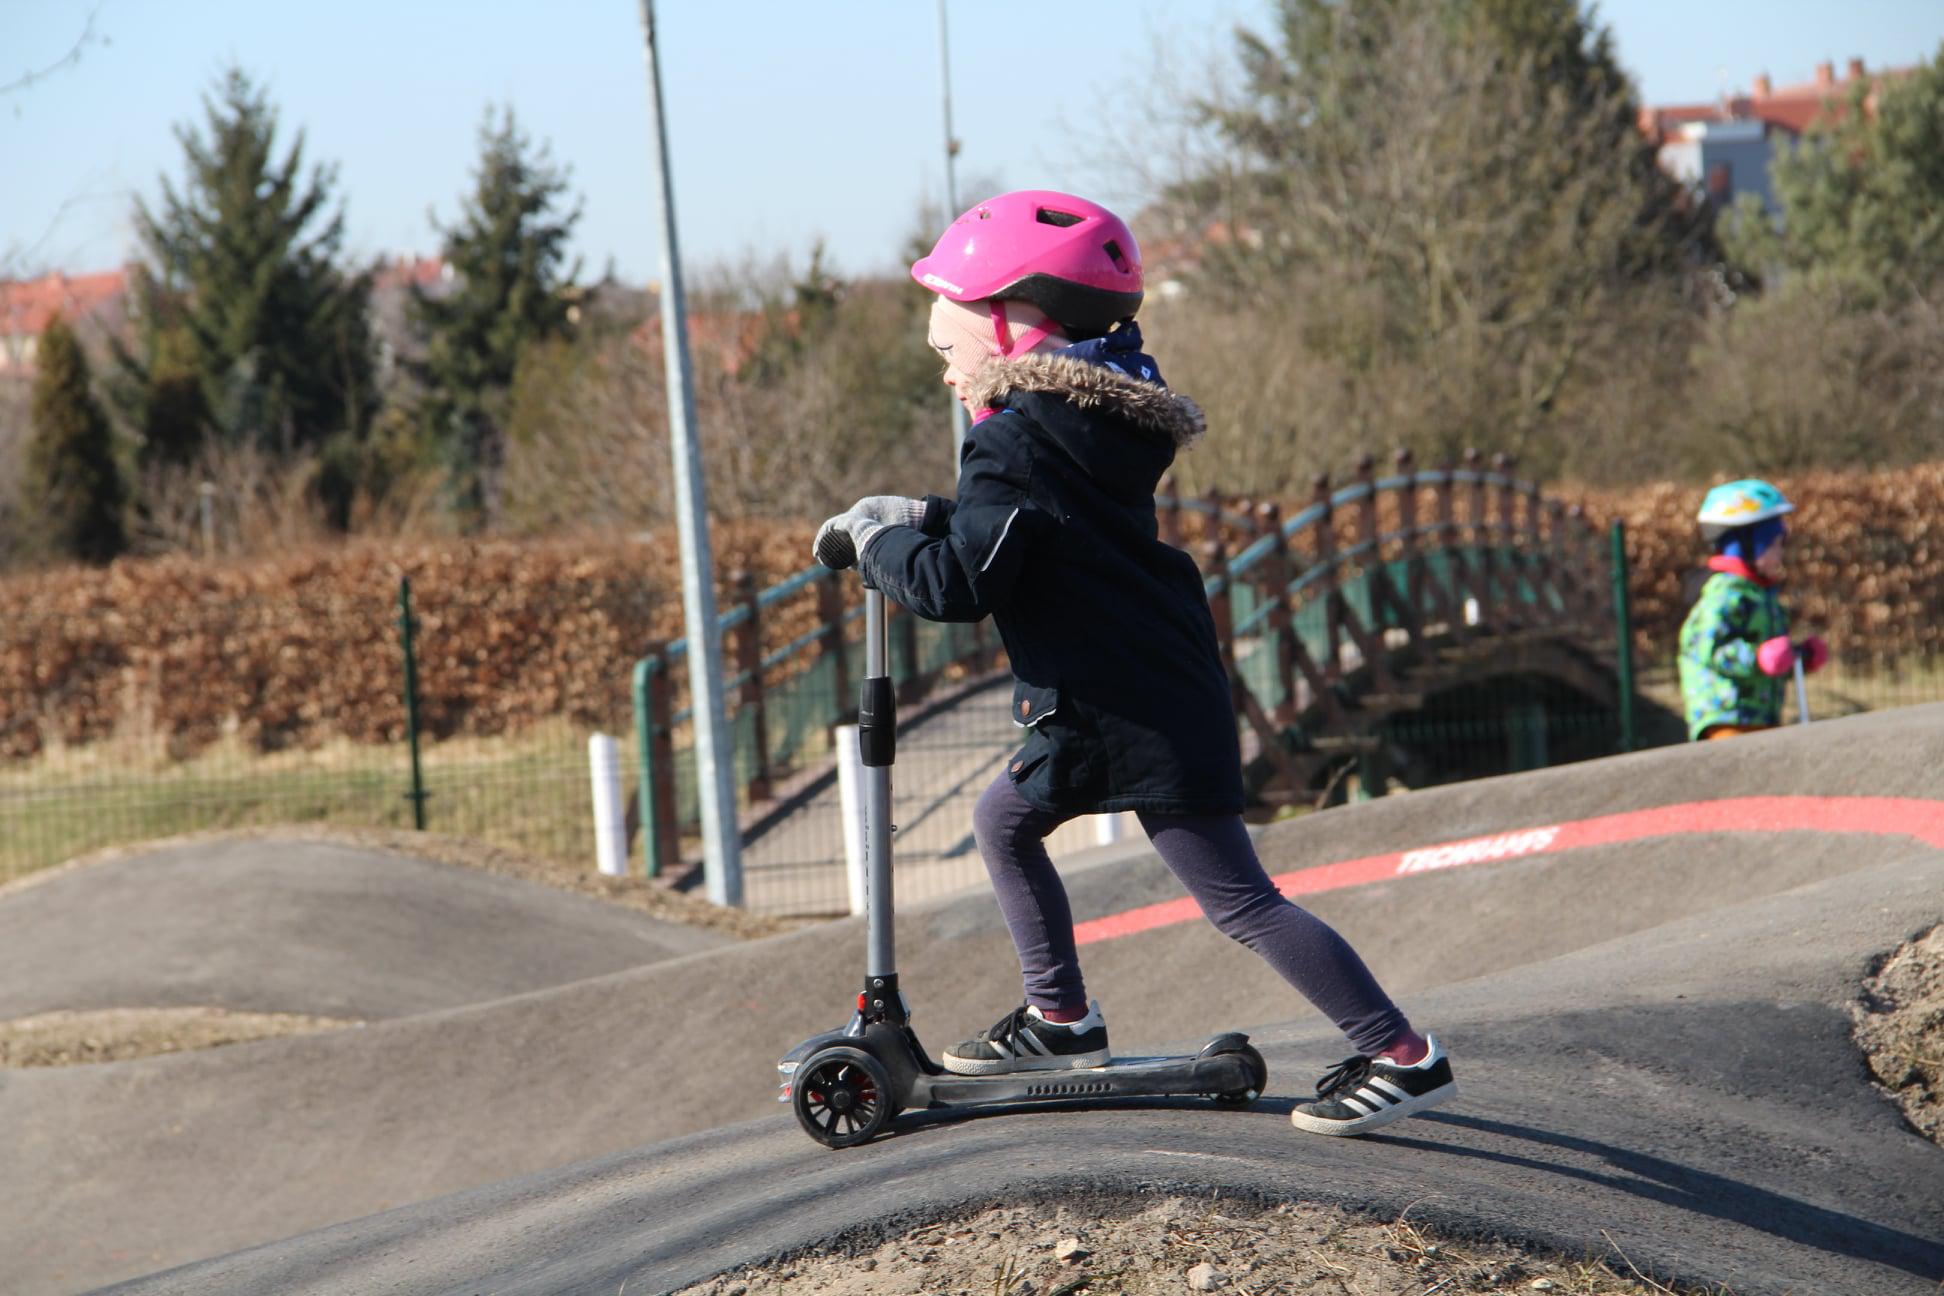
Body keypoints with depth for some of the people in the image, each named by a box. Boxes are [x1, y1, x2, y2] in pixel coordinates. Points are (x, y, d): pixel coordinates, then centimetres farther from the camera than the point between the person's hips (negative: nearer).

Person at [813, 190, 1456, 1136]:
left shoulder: (1017, 443, -18)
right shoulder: (1092, 414, 13)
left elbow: (957, 586, -23)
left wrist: (877, 539, -6)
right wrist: (920, 517, 16)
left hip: (1138, 707, -10)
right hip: (1137, 690, 10)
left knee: (1238, 899, -8)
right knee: (1005, 821, 22)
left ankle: (1401, 1056, -7)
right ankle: (1062, 1020, 29)